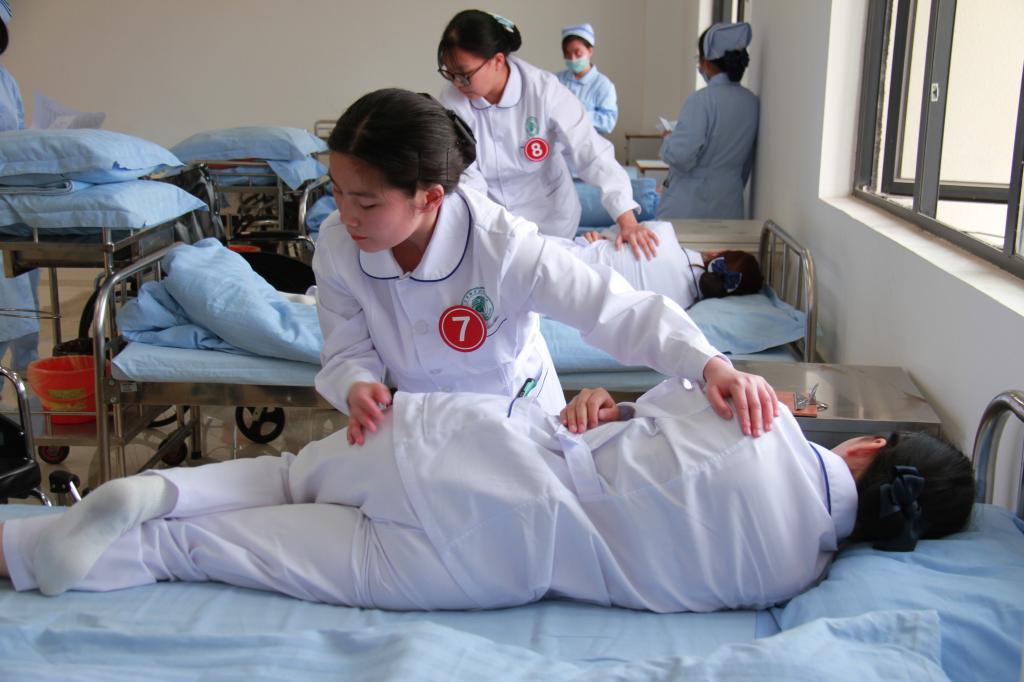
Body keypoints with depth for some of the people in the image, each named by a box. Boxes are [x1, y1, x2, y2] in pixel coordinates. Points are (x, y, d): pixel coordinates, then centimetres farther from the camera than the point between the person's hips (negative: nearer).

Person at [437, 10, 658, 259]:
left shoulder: (543, 90, -20)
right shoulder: (452, 101, -15)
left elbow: (592, 153, -25)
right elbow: (465, 173, -13)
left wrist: (628, 222, -35)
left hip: (548, 218, -1)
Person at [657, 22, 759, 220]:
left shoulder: (702, 100, -16)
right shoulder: (752, 102, 4)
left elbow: (679, 155, -22)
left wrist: (668, 140, -1)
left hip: (689, 205, -6)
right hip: (729, 205, 6)